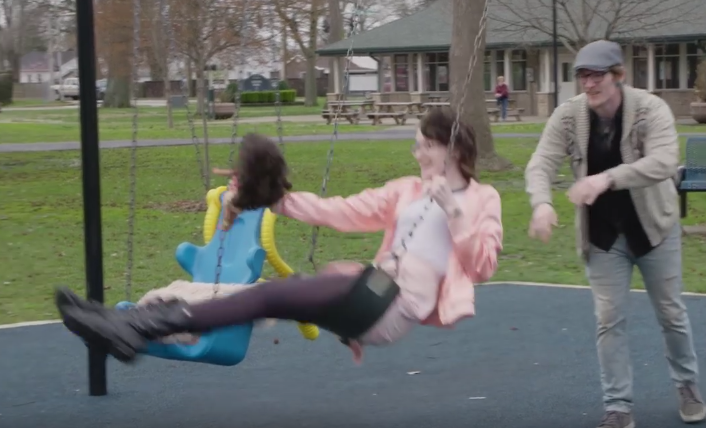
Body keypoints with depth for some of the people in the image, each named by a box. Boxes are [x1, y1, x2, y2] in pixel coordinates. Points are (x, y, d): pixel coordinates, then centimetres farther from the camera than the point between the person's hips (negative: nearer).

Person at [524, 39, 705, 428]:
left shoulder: (650, 109, -21)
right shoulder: (567, 116, -12)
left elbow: (664, 162, -36)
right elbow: (541, 164, -17)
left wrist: (607, 179, -49)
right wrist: (541, 203, -40)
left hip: (653, 227, -2)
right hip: (602, 235, 2)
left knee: (671, 313, 13)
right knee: (609, 321, 1)